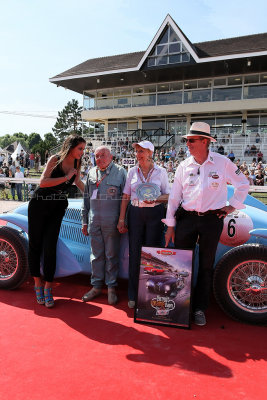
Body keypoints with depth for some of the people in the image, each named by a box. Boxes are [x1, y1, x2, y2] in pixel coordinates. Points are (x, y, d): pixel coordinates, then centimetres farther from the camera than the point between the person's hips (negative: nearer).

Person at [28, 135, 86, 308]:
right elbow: (43, 182, -23)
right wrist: (66, 177, -22)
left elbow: (78, 181, 22)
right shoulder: (56, 159, -12)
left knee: (49, 247, -4)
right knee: (35, 245, 5)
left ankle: (48, 288, 7)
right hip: (39, 204, -3)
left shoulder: (76, 163, 4)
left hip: (58, 208, 3)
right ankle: (38, 283, 21)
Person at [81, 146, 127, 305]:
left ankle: (111, 288, 17)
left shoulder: (120, 172, 1)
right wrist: (85, 221, 15)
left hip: (112, 222, -4)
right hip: (94, 221, 4)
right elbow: (86, 198, 17)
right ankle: (97, 286, 23)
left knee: (111, 255, 4)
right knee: (96, 255, 11)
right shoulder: (91, 173, 14)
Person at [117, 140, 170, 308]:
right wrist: (121, 219, 4)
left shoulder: (161, 171, 3)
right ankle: (134, 295, 18)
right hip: (135, 213, 2)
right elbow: (126, 197, 9)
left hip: (155, 214, -2)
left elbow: (168, 196, 4)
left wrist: (155, 199, -16)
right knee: (135, 253, 5)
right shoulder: (132, 172, 8)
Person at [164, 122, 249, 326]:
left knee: (206, 266, 8)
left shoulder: (222, 163, -3)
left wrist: (233, 205, 4)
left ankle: (200, 309, 23)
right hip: (186, 218, 2)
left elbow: (243, 183, 10)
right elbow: (174, 197, 5)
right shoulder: (184, 166, 3)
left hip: (212, 220, -2)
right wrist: (170, 226, 4)